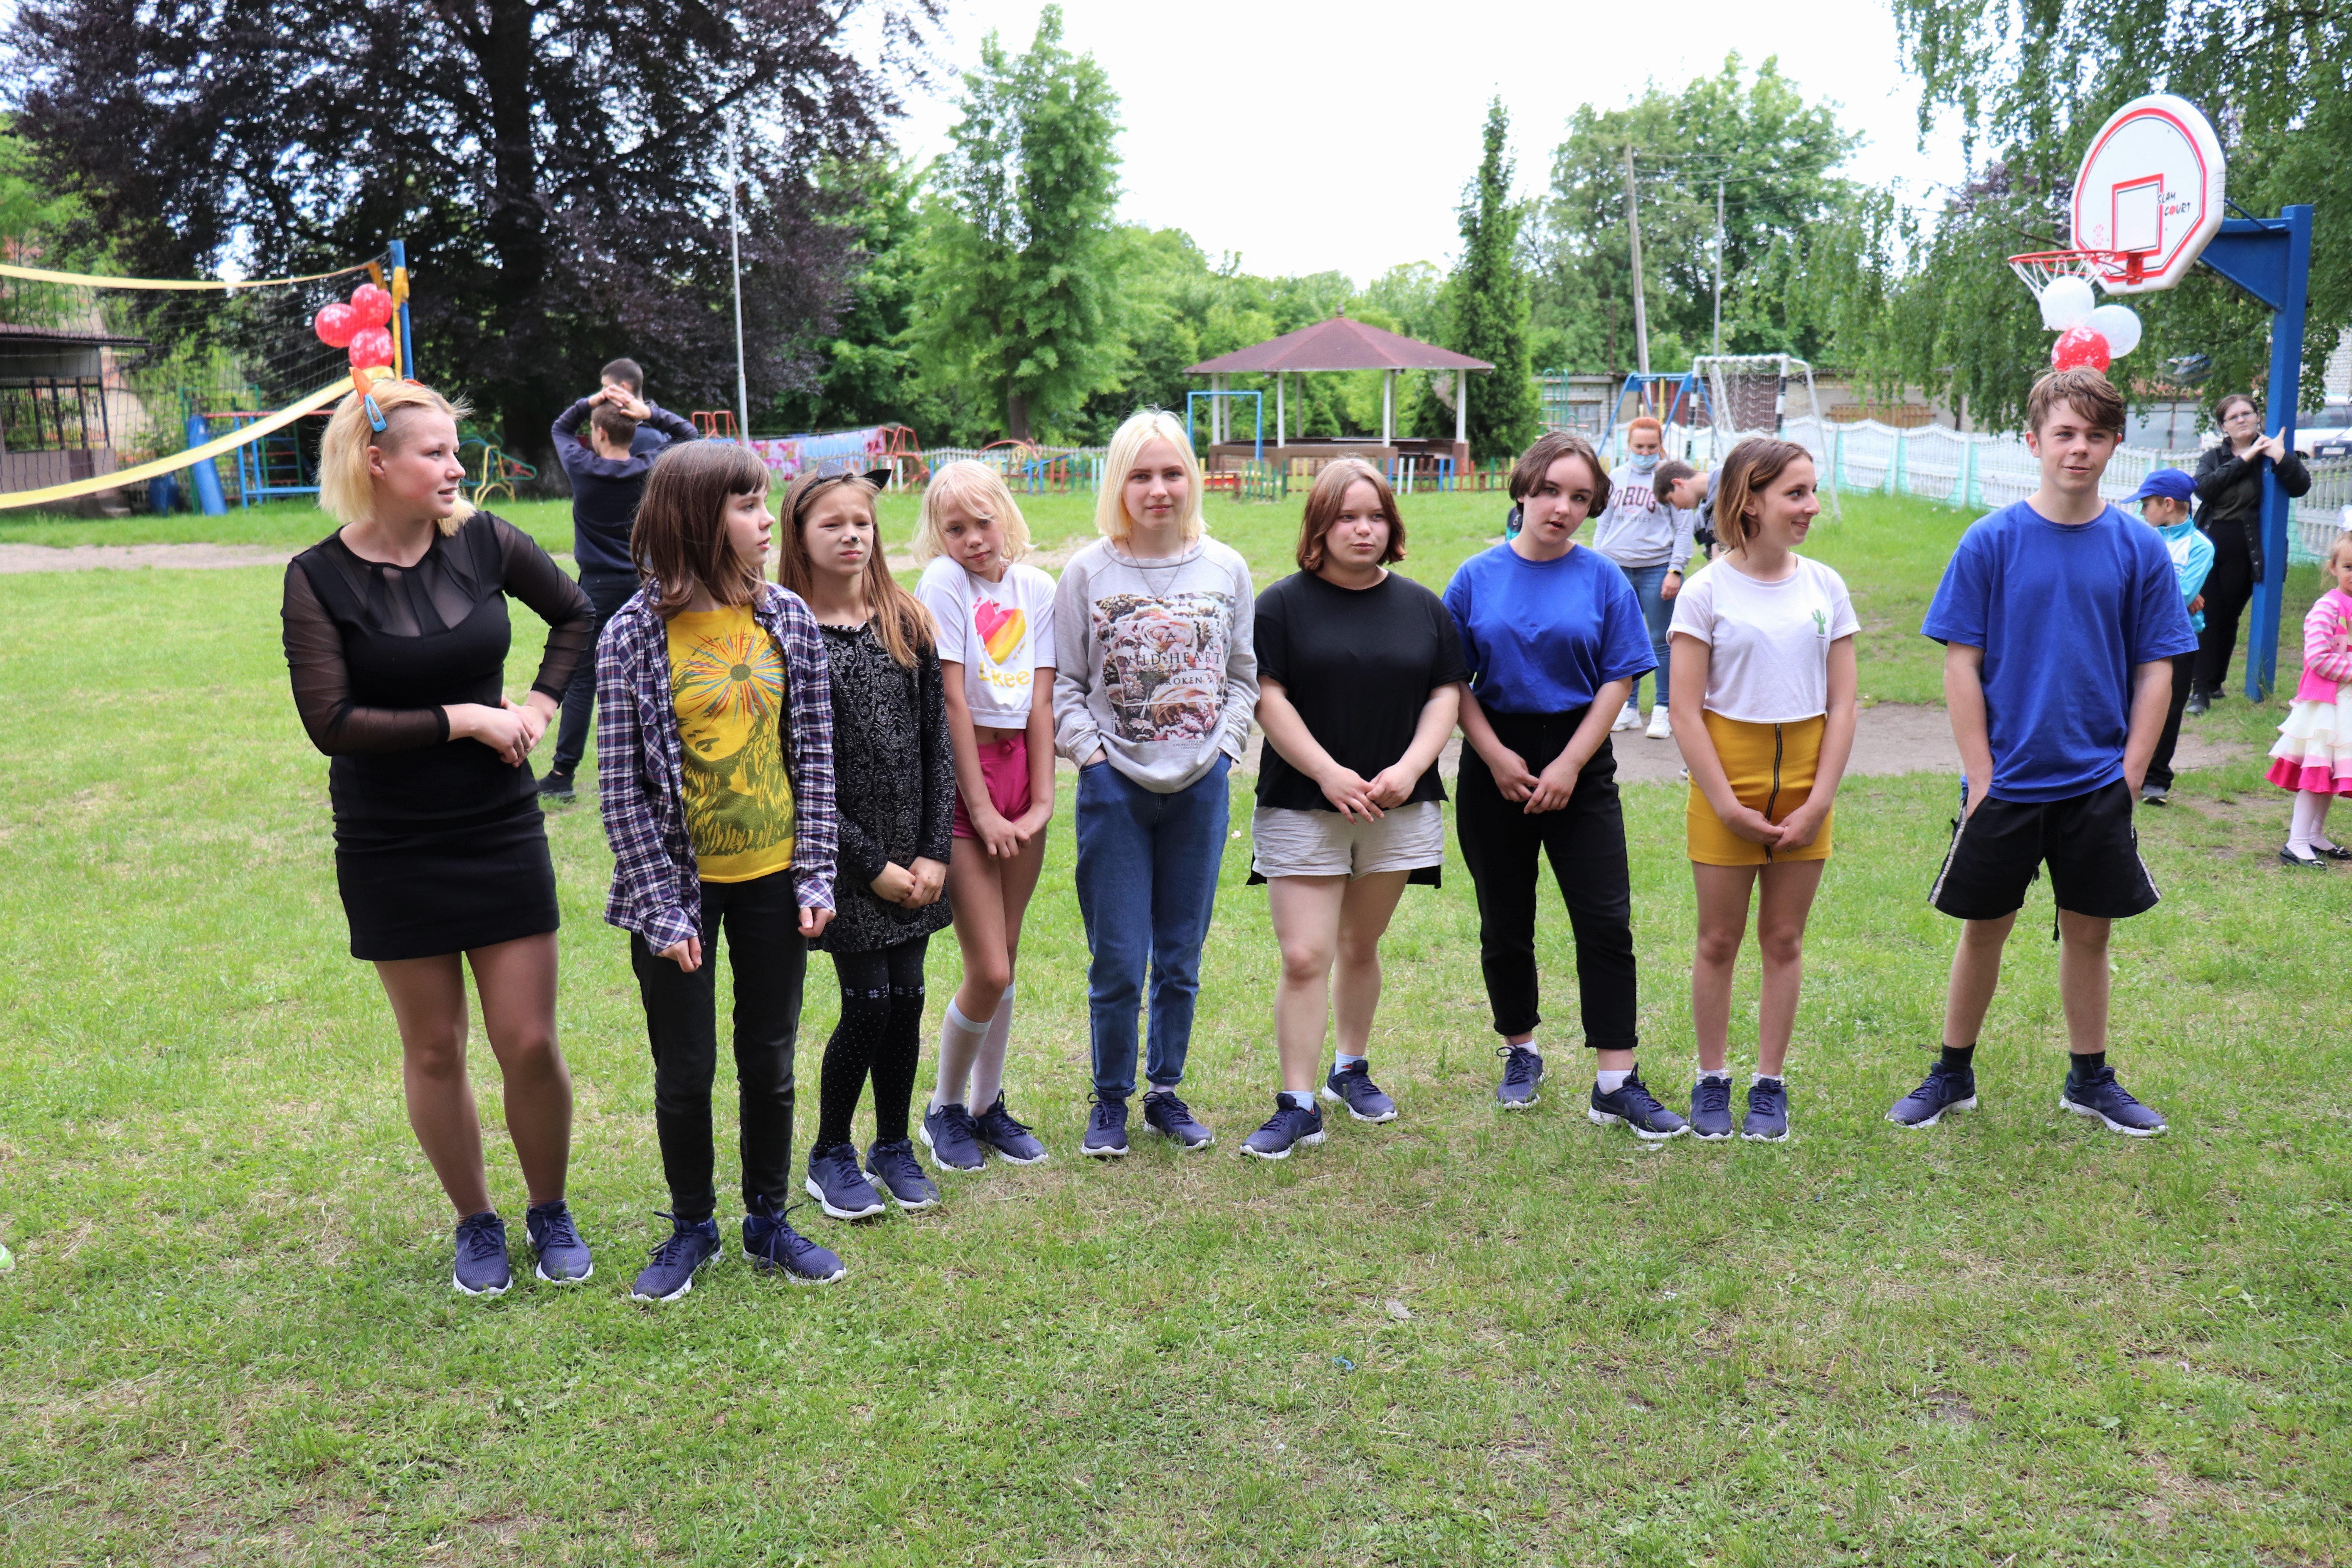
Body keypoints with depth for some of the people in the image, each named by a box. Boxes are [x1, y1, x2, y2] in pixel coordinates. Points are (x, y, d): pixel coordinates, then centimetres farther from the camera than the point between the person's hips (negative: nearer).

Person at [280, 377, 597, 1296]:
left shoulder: (484, 543, -3)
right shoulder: (318, 579, -10)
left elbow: (575, 615, 14)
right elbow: (331, 723, -17)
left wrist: (539, 704, 1)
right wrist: (464, 718, -17)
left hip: (502, 833, 2)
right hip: (391, 851, -1)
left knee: (529, 1042, 3)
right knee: (434, 1049, 9)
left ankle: (550, 1214, 25)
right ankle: (476, 1224, 28)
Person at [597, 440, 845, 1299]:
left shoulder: (789, 618, -1)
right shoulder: (635, 633, -11)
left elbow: (814, 755, 3)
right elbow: (622, 785, -9)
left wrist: (816, 876, -1)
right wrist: (660, 907, -11)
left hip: (772, 879, 3)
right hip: (680, 882, -3)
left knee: (770, 1062, 13)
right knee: (685, 1071, 8)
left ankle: (768, 1221, 31)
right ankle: (691, 1228, 29)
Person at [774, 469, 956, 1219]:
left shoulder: (907, 623, 5)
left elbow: (938, 741, 5)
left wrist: (934, 851, -3)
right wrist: (871, 864, -11)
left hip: (915, 852, 4)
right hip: (844, 852, -4)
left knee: (906, 998, 9)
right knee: (868, 1004, -2)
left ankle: (894, 1145, 28)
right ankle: (830, 1155, 20)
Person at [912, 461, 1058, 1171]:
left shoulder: (1037, 588, 5)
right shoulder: (942, 583, -9)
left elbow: (1041, 701, 2)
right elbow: (952, 701, -11)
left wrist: (1041, 800, -5)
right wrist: (982, 808, -13)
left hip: (1021, 770, 5)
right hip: (960, 775, -5)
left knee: (1005, 960, 11)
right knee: (988, 971, -5)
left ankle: (989, 1105, 28)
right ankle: (944, 1107, 18)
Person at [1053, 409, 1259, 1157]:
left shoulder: (1225, 568, 4)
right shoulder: (1088, 572, -2)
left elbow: (1243, 675, 11)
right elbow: (1065, 684, 1)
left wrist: (1224, 745, -1)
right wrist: (1093, 753, -9)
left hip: (1202, 786, 2)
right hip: (1115, 787, -2)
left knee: (1182, 958, 10)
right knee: (1118, 962, 1)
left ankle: (1166, 1093, 27)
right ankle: (1110, 1099, 20)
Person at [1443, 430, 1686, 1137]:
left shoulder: (1603, 579, 0)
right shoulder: (1477, 577, 1)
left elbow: (1618, 681, -2)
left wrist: (1570, 764, -11)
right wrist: (1497, 755, -9)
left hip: (1580, 765, 0)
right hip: (1496, 765, 1)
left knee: (1606, 921, -5)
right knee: (1505, 922, 10)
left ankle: (1616, 1083, 1)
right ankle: (1521, 1052, 29)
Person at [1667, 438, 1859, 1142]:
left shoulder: (1825, 587, 3)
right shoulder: (1706, 591, -6)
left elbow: (1842, 706, 3)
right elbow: (1686, 713, -9)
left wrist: (1820, 801, -5)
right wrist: (1727, 805, -13)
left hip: (1804, 781, 3)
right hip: (1726, 776, -3)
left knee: (1784, 938, 8)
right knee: (1719, 939, 6)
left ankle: (1769, 1084, 20)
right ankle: (1712, 1081, 20)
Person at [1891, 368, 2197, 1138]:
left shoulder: (2140, 549, -1)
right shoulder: (1991, 542, -7)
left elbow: (2154, 671, 2)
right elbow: (1961, 665, -6)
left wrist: (2129, 776, -3)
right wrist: (1981, 778, -9)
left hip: (2097, 786, 2)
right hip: (2006, 782, -1)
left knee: (2089, 930, 13)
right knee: (1984, 928, 9)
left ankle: (2090, 1079, 30)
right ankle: (1954, 1074, 25)